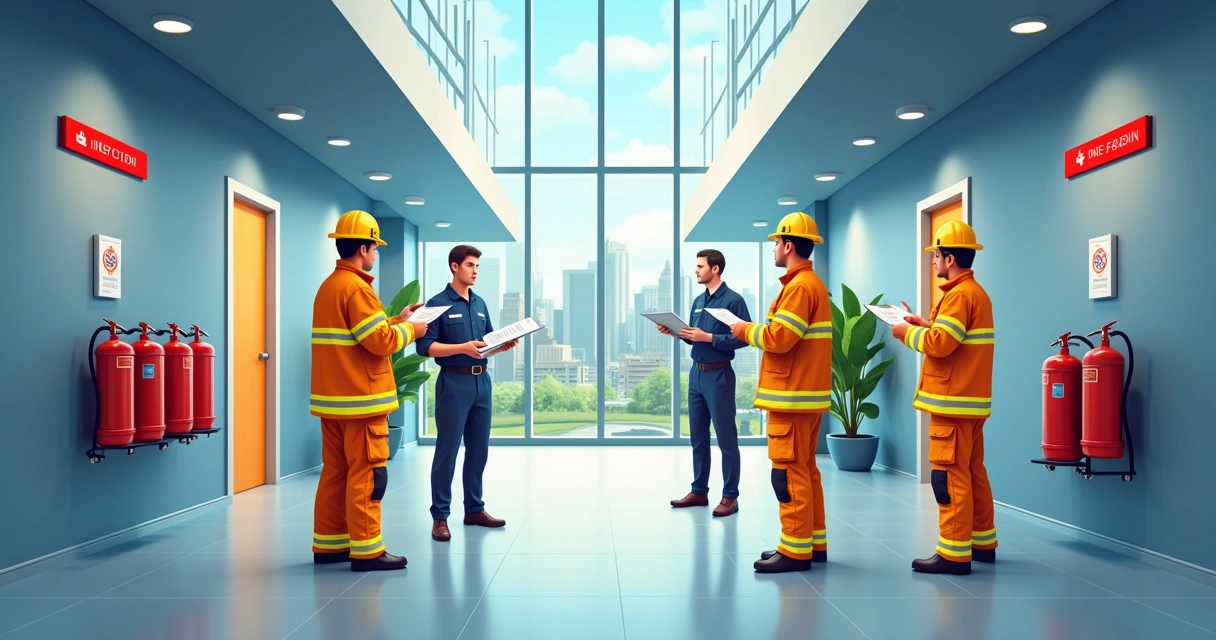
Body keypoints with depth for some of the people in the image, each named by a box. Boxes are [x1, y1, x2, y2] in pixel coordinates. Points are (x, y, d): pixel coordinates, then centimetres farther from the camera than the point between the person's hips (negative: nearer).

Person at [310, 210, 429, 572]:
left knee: (335, 472, 13)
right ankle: (366, 551, -2)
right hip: (360, 400, -10)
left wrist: (395, 321, 18)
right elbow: (381, 341, -19)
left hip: (332, 399, 10)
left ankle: (328, 544, 18)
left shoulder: (328, 286, 15)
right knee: (365, 475, -5)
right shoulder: (356, 287, -15)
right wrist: (409, 329, -2)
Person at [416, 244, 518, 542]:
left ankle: (474, 508, 22)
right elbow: (425, 346, -13)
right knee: (447, 450, -3)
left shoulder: (480, 304, 15)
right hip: (454, 382, -7)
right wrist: (463, 347, -23)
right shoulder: (438, 303, -6)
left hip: (482, 381, 7)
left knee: (479, 449, 11)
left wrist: (503, 346, -2)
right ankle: (440, 515, 3)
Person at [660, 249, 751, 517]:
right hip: (696, 374, 8)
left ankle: (730, 496, 6)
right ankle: (699, 491, 23)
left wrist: (709, 337, -20)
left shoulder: (733, 300, -10)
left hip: (719, 375, -8)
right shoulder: (698, 301, 13)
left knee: (726, 439, -1)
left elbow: (743, 338, -16)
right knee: (697, 437, 13)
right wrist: (675, 332, 0)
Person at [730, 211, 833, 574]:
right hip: (806, 393, 11)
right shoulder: (813, 284, 18)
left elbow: (778, 338, -22)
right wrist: (756, 331, 9)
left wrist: (747, 330, -7)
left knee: (788, 472, -7)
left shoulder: (799, 286, -15)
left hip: (793, 395, -11)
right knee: (805, 470, 14)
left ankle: (795, 551, -3)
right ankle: (814, 543, 20)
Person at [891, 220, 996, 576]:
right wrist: (924, 325, 13)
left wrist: (906, 332, -8)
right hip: (970, 399, 10)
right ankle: (982, 543, 23)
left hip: (954, 401, -10)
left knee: (949, 476, -8)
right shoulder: (976, 292, 17)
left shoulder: (960, 294, -16)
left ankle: (955, 554, -6)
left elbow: (939, 344, -22)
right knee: (972, 472, 15)